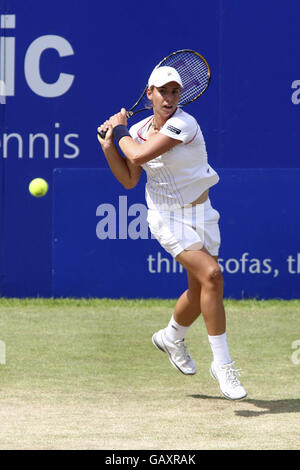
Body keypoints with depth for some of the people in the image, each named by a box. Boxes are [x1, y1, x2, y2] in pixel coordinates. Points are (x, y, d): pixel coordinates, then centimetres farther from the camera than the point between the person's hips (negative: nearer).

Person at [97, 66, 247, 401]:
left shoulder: (184, 124, -18)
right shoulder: (138, 130, -1)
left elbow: (139, 155, -24)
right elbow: (129, 180, 6)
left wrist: (120, 131, -6)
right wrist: (109, 145, -2)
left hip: (200, 213, 0)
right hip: (167, 218, 0)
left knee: (199, 292, 11)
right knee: (211, 275, -22)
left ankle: (171, 337, 45)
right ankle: (222, 364, -16)